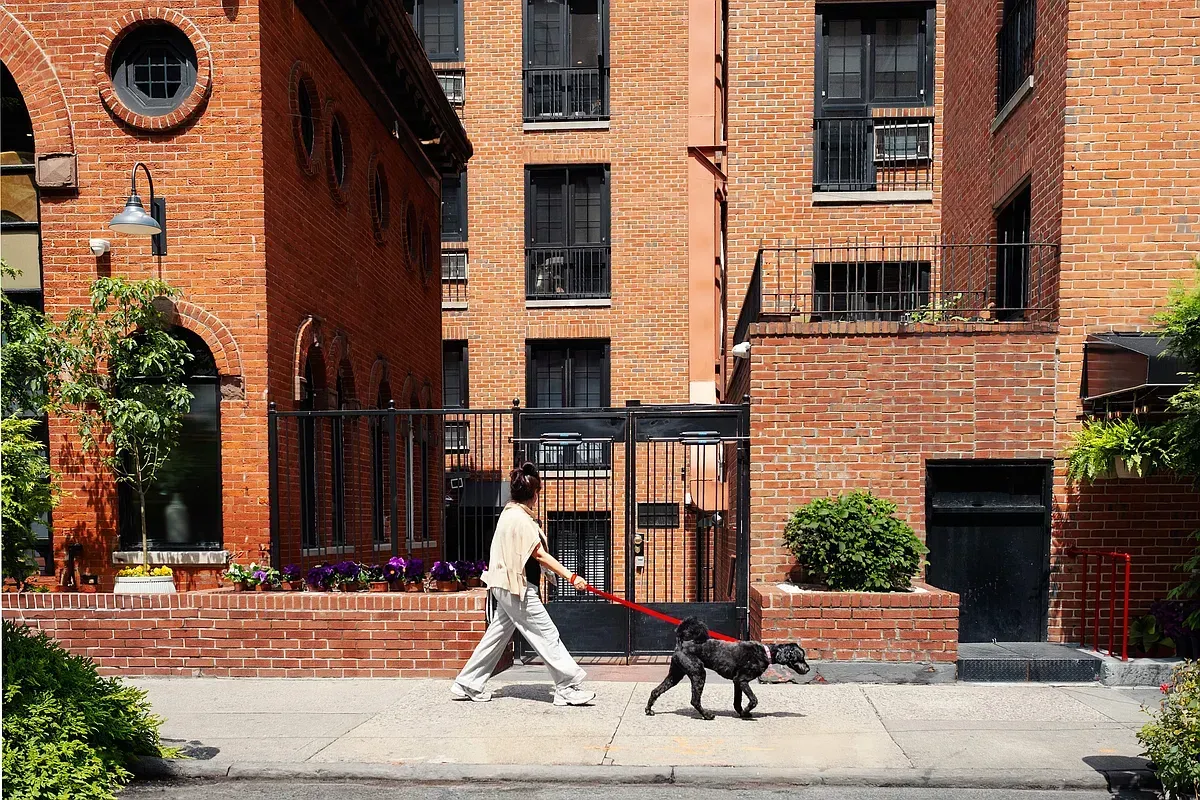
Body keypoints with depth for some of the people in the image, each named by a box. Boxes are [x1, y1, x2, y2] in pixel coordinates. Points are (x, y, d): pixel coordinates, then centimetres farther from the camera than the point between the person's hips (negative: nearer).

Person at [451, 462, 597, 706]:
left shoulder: (510, 513, 12)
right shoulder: (521, 519, -18)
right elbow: (540, 555, -21)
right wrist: (571, 577, -23)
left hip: (507, 587, 10)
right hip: (518, 588, -10)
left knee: (497, 635, 15)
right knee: (547, 635, -4)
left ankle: (467, 685, 22)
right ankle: (568, 688, 0)